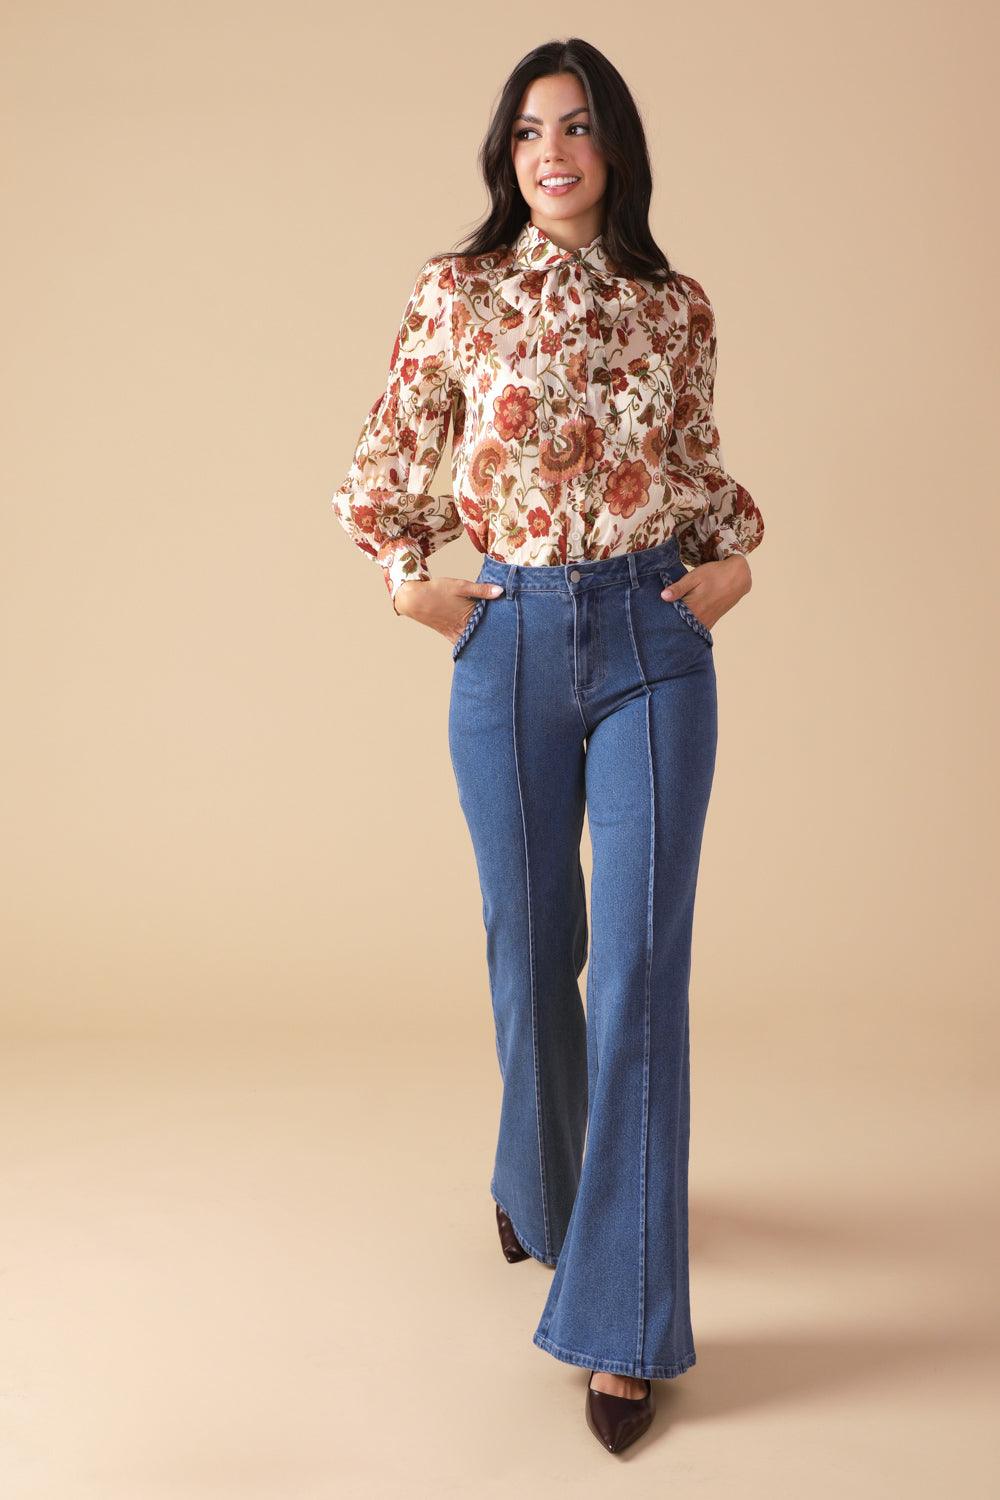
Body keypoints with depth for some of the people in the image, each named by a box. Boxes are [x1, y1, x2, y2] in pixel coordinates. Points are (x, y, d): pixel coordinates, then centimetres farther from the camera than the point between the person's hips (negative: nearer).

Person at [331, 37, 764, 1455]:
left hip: (654, 640, 0)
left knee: (642, 966, -6)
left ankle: (626, 1323, 4)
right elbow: (391, 456, 12)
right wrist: (406, 579, -1)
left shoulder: (676, 308, 7)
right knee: (533, 947, 12)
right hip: (510, 643, 0)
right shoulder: (456, 297, 3)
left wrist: (737, 557, 1)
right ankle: (541, 1184, 43)